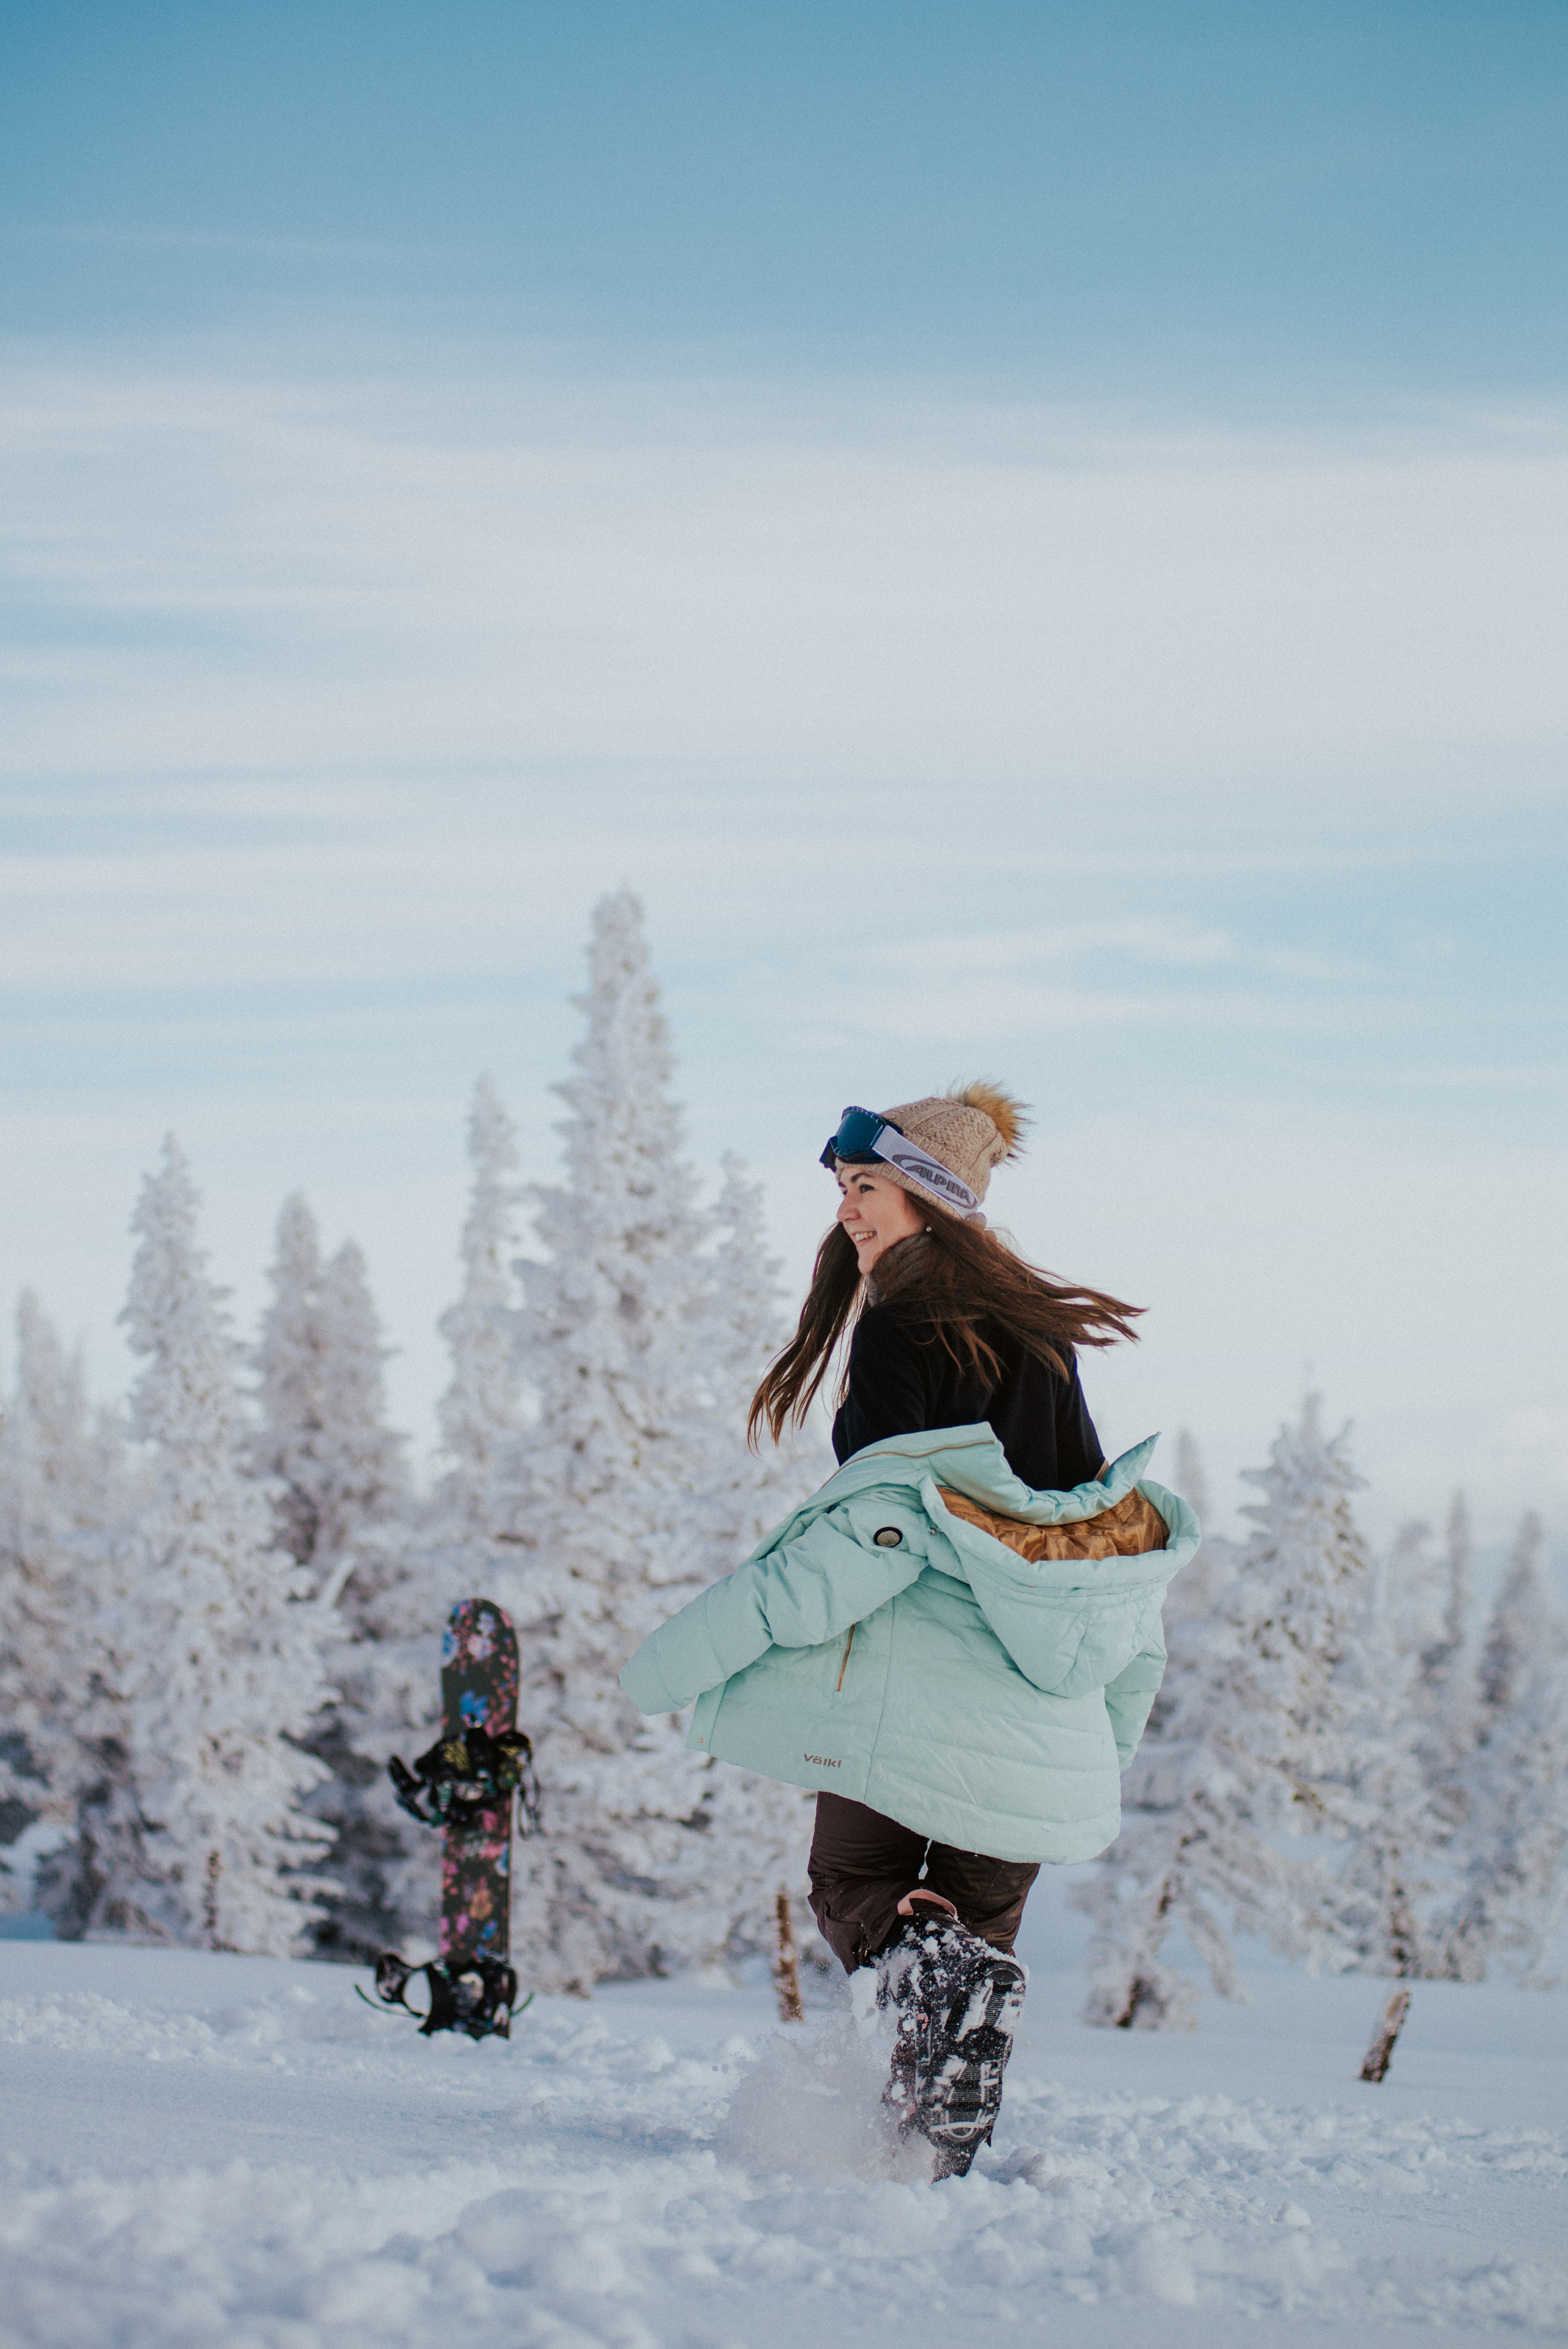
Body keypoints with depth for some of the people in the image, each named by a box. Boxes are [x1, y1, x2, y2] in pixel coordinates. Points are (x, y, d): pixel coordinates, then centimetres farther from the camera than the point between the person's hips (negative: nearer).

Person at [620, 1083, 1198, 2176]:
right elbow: (1103, 1511, 18)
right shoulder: (1043, 1332, 13)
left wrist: (696, 1644, -16)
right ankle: (951, 2147, 1)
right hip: (1044, 1703, 6)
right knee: (985, 1915, 15)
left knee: (855, 1882, 10)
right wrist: (1120, 1731, 26)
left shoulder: (902, 1327, -8)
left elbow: (877, 1527, -16)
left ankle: (919, 1958, -23)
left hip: (913, 1672, -6)